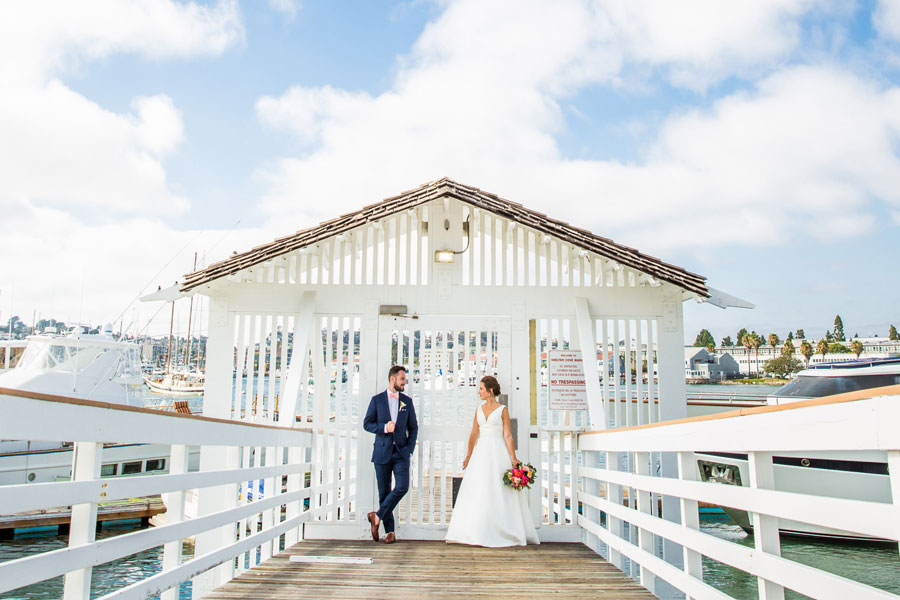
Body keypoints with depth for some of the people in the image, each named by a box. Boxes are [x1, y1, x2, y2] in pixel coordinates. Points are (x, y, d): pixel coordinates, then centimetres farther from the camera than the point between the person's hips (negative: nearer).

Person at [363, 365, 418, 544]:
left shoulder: (407, 401, 9)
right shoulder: (377, 400, 3)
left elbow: (413, 427, 12)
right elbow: (367, 423, 2)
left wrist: (410, 448, 0)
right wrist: (384, 428, -15)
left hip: (401, 452, 1)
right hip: (382, 452, -1)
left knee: (402, 487, -15)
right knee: (384, 491, 3)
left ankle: (378, 516, 3)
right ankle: (389, 531, 14)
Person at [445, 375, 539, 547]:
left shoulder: (502, 410, -2)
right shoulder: (479, 409, 12)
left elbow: (507, 435, -6)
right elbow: (474, 434, 13)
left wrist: (513, 458, -11)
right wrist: (469, 456, 12)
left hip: (497, 453, -5)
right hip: (481, 452, 5)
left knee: (496, 492, -4)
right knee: (476, 491, 3)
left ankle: (500, 534, 6)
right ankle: (478, 533, 10)